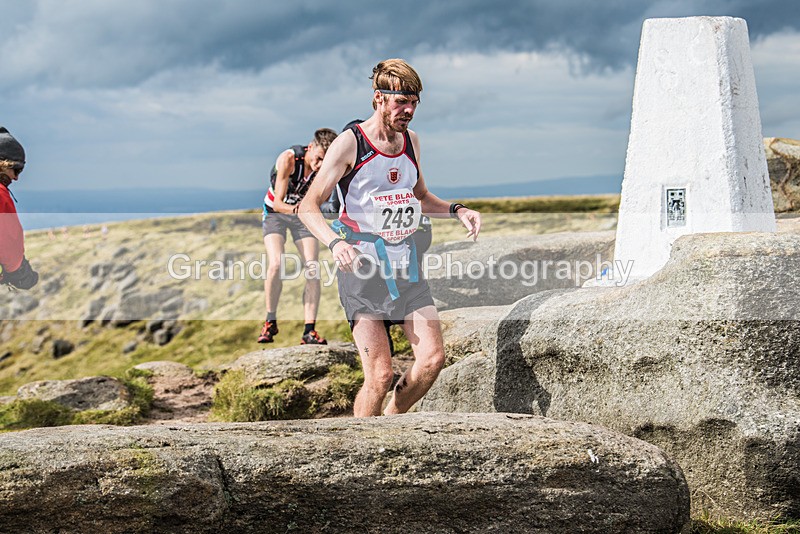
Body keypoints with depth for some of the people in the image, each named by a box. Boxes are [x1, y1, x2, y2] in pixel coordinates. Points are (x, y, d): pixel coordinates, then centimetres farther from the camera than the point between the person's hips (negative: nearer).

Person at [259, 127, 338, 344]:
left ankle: (309, 330, -11)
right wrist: (292, 208, -51)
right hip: (275, 212, -2)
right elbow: (278, 203, -31)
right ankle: (270, 322, -5)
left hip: (303, 213, 3)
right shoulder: (288, 159, -30)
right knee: (276, 264, -22)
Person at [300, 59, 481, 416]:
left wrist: (456, 210, 11)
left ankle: (390, 423, 19)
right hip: (362, 267, -6)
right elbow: (309, 206, -10)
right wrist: (335, 242, -29)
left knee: (432, 358, -3)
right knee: (380, 375, -12)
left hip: (405, 266, 6)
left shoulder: (410, 140, 12)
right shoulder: (350, 143, -7)